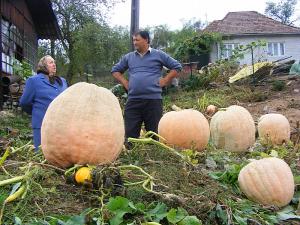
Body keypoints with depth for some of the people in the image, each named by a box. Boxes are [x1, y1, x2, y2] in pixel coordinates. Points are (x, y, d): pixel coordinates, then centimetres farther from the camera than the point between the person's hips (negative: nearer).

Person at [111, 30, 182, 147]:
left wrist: (165, 80, 0)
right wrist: (125, 82, 10)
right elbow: (115, 70, 25)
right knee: (130, 134, 3)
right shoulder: (128, 57, 15)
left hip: (153, 100, -2)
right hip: (133, 100, 3)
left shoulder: (159, 55, 6)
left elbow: (177, 67, 9)